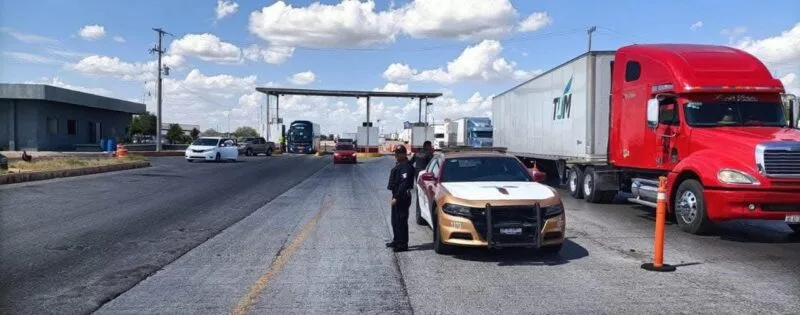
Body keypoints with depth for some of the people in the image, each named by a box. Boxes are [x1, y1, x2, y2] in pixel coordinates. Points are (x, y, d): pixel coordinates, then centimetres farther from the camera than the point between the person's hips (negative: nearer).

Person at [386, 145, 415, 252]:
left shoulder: (406, 166, -17)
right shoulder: (399, 165, 16)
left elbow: (404, 184, -24)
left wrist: (396, 197, -25)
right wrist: (395, 196, 17)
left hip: (402, 197, -11)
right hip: (397, 196, 11)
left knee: (401, 220, -6)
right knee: (395, 220, 18)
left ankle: (403, 244, -1)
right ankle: (396, 241, 30)